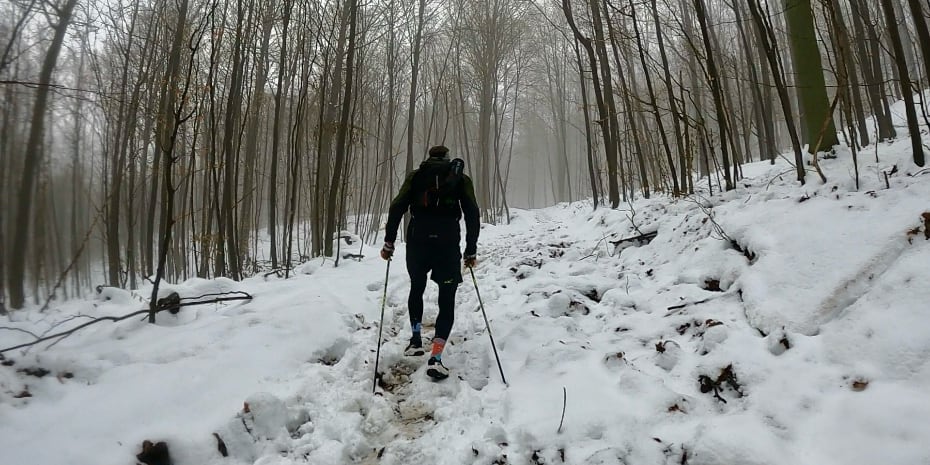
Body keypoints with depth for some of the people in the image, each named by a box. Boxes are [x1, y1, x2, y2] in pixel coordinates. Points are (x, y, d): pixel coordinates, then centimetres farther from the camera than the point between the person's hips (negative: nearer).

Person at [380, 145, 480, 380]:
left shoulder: (416, 175, 15)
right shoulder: (462, 178, 14)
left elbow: (397, 208, 3)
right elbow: (473, 215, 5)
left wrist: (389, 242, 6)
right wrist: (471, 251, 10)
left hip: (417, 240, 1)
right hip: (448, 242, -1)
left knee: (417, 288, 26)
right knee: (447, 302, 5)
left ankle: (415, 340, 25)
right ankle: (435, 358, -7)